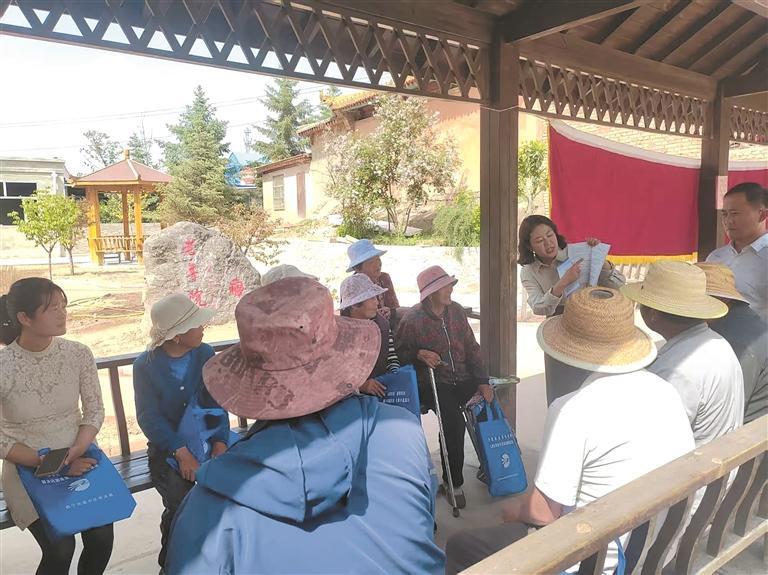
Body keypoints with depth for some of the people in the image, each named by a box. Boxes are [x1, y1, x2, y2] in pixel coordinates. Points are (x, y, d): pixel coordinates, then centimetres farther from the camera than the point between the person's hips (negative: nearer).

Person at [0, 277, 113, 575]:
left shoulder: (78, 354, -9)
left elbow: (95, 410, 0)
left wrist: (76, 451, -16)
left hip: (80, 459, 2)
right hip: (27, 469, -2)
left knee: (101, 537, -6)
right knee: (60, 547, -11)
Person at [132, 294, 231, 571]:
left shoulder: (205, 354, -1)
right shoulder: (146, 365, -8)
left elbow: (216, 402, -4)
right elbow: (149, 416, -13)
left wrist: (220, 442, -19)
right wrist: (181, 452, -24)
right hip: (166, 445, -2)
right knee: (179, 504, -22)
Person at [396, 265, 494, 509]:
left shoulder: (456, 311, 7)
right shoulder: (413, 319, -9)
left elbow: (471, 347, 7)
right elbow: (399, 352, -1)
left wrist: (483, 381, -2)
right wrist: (418, 354, -22)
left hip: (462, 378, 5)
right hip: (432, 382, -5)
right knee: (453, 419, -28)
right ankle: (453, 482, -5)